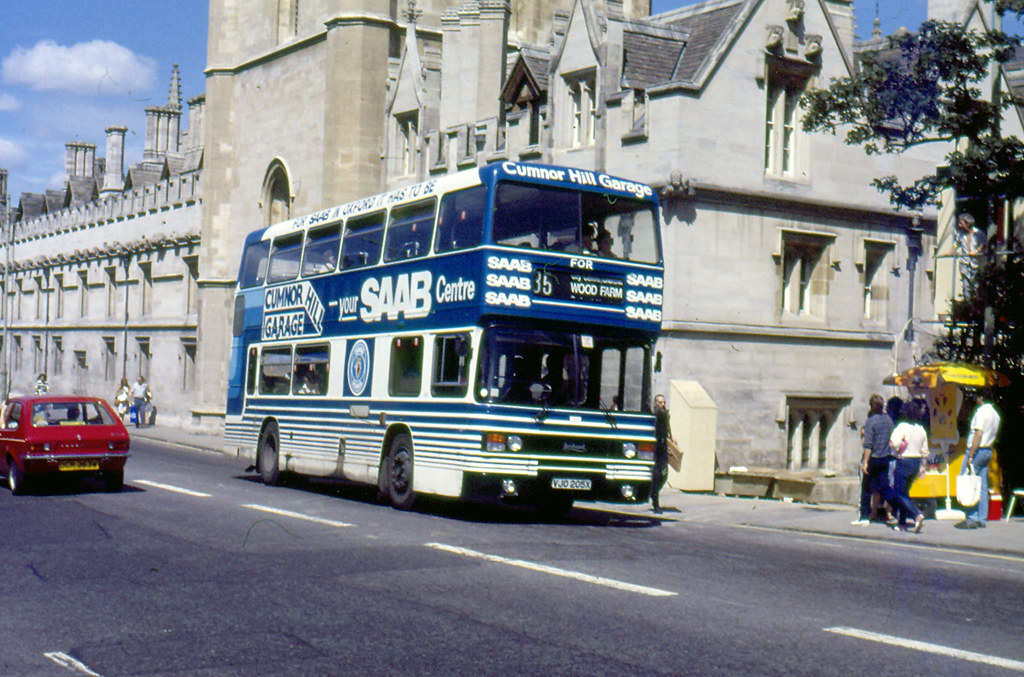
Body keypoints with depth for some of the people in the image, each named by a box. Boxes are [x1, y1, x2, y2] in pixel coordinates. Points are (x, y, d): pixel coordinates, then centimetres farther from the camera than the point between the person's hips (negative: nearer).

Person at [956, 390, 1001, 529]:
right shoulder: (995, 413, 14)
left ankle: (971, 519, -10)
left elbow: (978, 435, -19)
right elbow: (993, 435, 17)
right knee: (982, 487, 9)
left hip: (977, 450, -9)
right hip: (988, 451, 9)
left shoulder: (981, 412, -13)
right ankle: (982, 519, 10)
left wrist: (970, 456, -20)